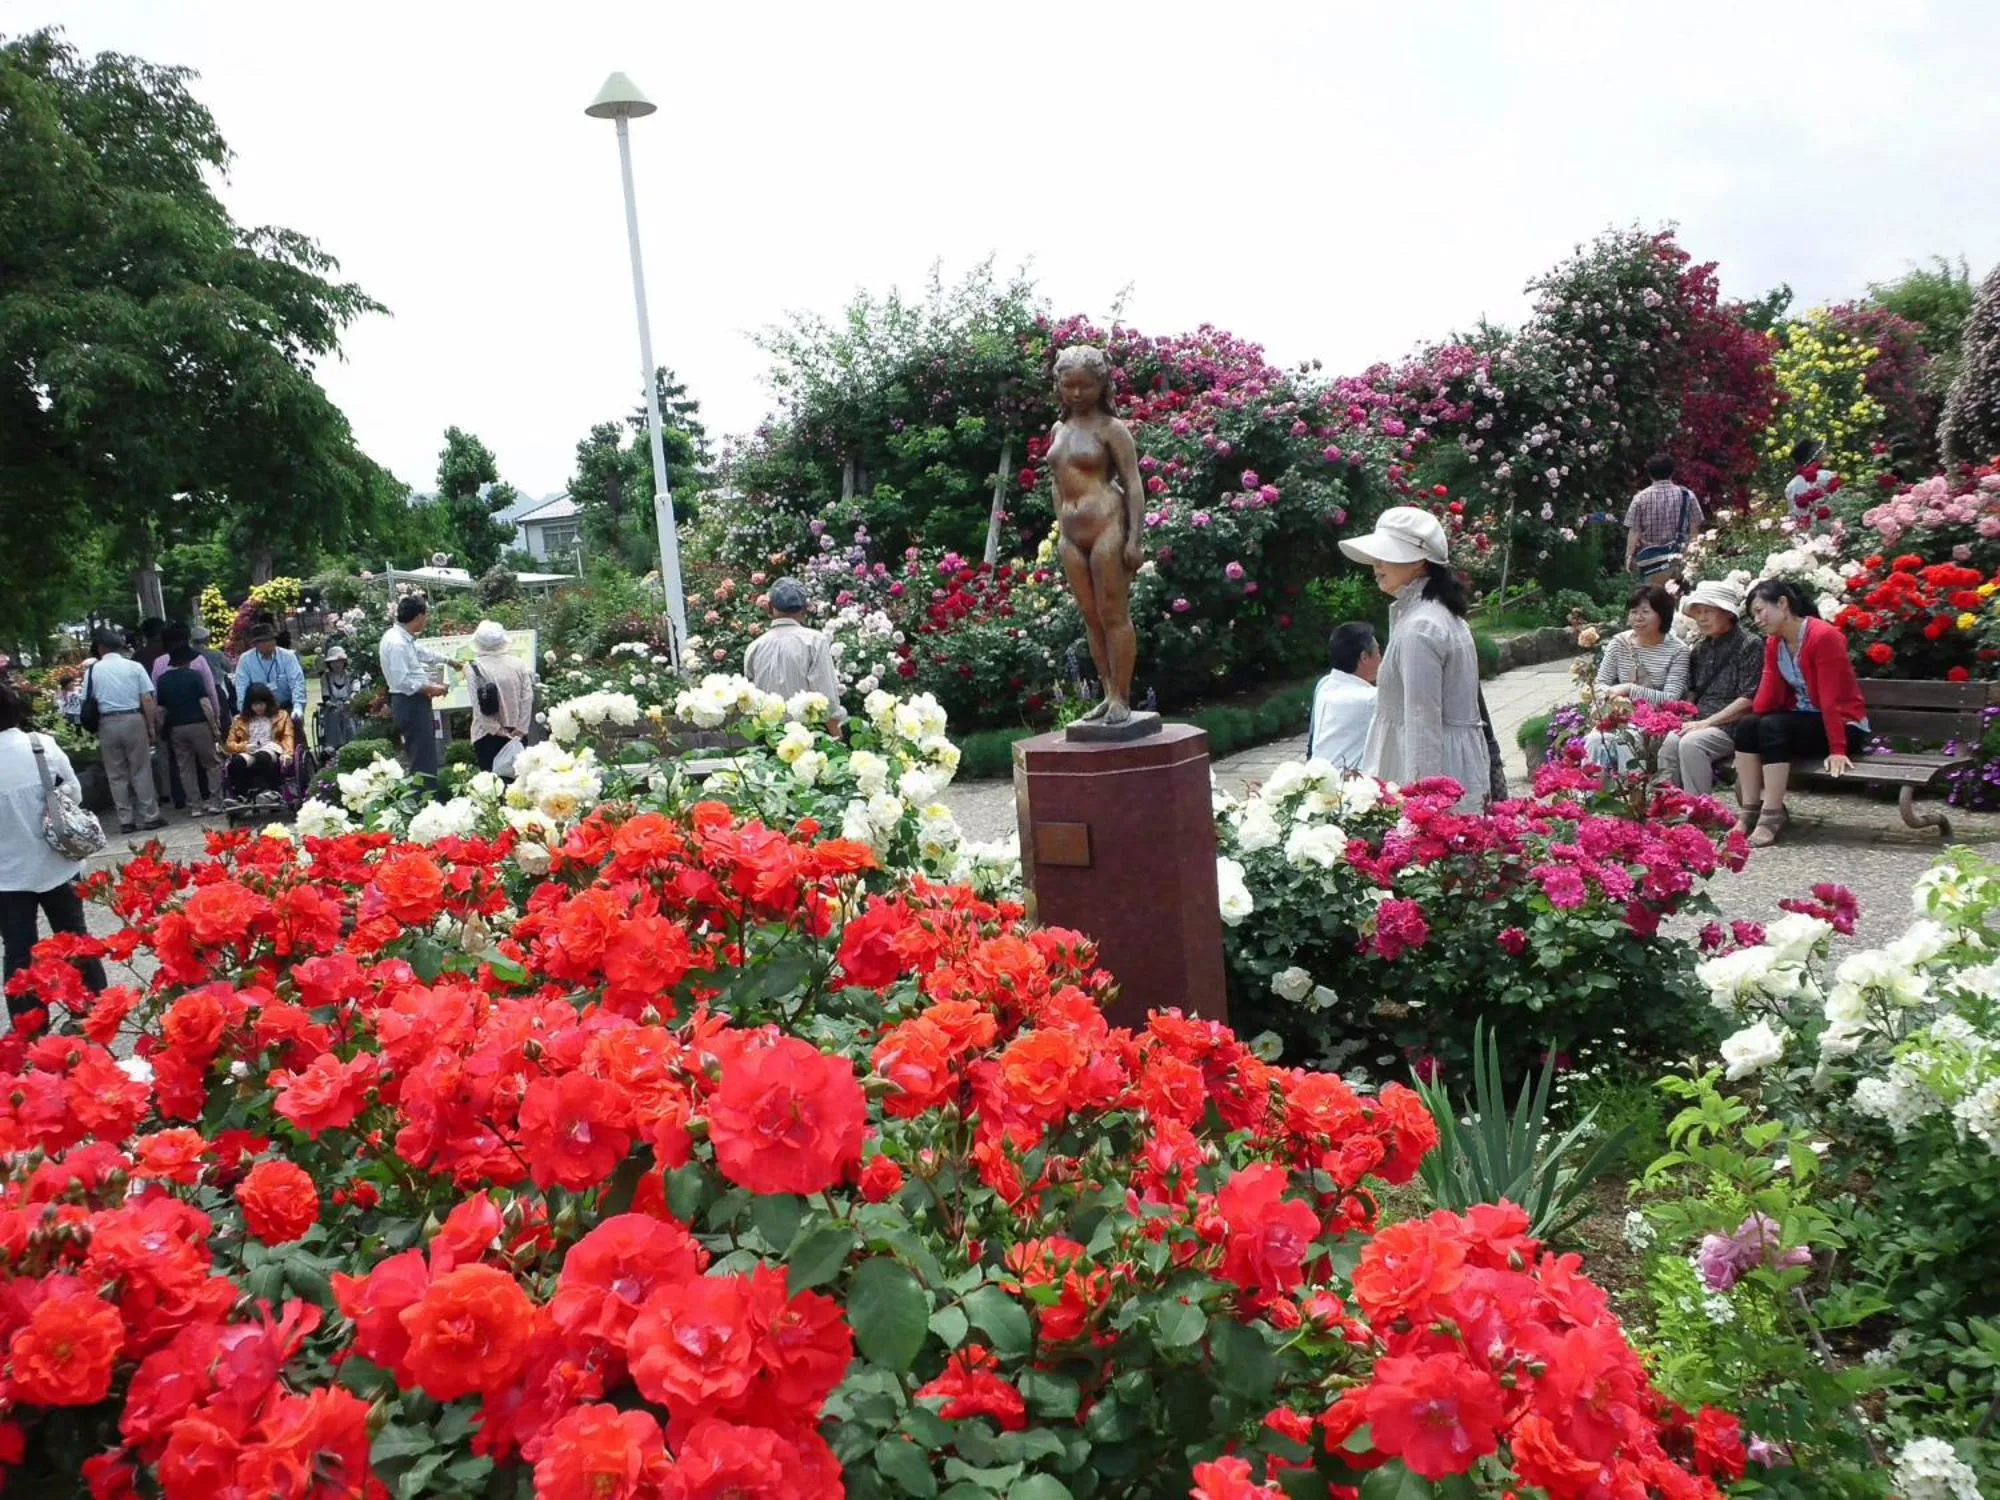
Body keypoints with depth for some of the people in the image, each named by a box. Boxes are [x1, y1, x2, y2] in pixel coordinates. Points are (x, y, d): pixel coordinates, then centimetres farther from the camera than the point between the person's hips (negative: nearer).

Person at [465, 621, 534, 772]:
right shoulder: (519, 664, 0)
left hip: (488, 734, -3)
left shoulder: (473, 667, -7)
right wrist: (521, 728, 0)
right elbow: (528, 698, -2)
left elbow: (478, 705, -11)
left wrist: (496, 730, -7)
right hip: (517, 734, 3)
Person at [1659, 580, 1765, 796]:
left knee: (1691, 743, -32)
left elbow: (1748, 699, -10)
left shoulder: (1749, 645, -3)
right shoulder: (1700, 647, 18)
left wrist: (1706, 722, -16)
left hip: (1731, 724, -5)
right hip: (1700, 722, 5)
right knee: (1669, 743, -26)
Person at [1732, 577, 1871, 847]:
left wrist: (1837, 751, -25)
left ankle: (1772, 816, -30)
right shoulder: (1773, 643, 6)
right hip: (1801, 721, 7)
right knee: (1746, 725, -18)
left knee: (1773, 726, -31)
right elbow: (1769, 695, -1)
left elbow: (1832, 698, -23)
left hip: (1841, 726, -7)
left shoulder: (1823, 636, -18)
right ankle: (1750, 811, -18)